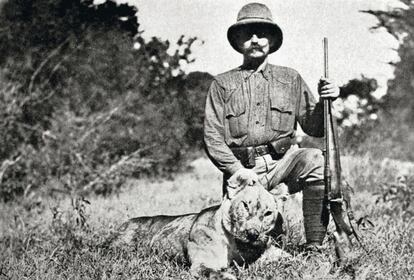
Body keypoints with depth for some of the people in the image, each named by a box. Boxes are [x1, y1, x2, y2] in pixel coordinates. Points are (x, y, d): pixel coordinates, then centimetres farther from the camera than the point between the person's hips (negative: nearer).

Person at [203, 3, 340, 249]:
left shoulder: (291, 79, 14)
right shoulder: (222, 84, 9)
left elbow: (313, 127, 10)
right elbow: (213, 138, 2)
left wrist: (325, 101, -10)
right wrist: (239, 172, -11)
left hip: (282, 161, 1)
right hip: (240, 168, -1)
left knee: (316, 160, -32)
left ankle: (315, 246, -23)